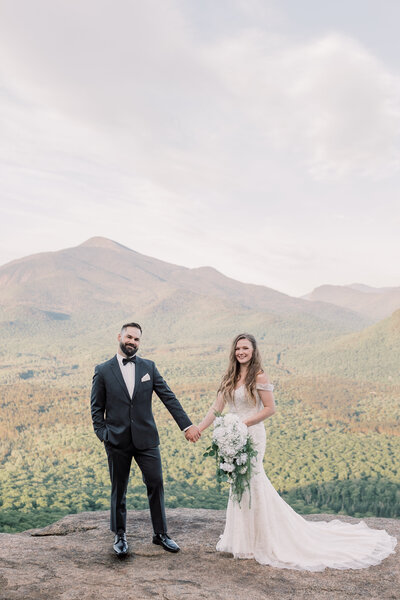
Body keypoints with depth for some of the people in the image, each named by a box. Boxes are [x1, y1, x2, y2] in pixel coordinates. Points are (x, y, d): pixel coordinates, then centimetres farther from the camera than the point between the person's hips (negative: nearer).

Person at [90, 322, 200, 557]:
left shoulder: (149, 367, 4)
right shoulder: (103, 371, 0)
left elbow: (169, 397, 2)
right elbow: (97, 408, 4)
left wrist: (187, 424, -4)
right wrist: (103, 435, -6)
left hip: (146, 438, 1)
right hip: (117, 441, -1)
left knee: (156, 484, 4)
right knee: (119, 490, 10)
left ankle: (161, 533, 22)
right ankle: (120, 535, 29)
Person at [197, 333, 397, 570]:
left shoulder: (259, 377, -11)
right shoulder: (230, 377, 8)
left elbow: (270, 409, -11)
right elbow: (217, 407, 7)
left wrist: (243, 423, -16)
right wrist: (198, 429, 0)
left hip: (251, 435, -7)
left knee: (251, 484, -1)